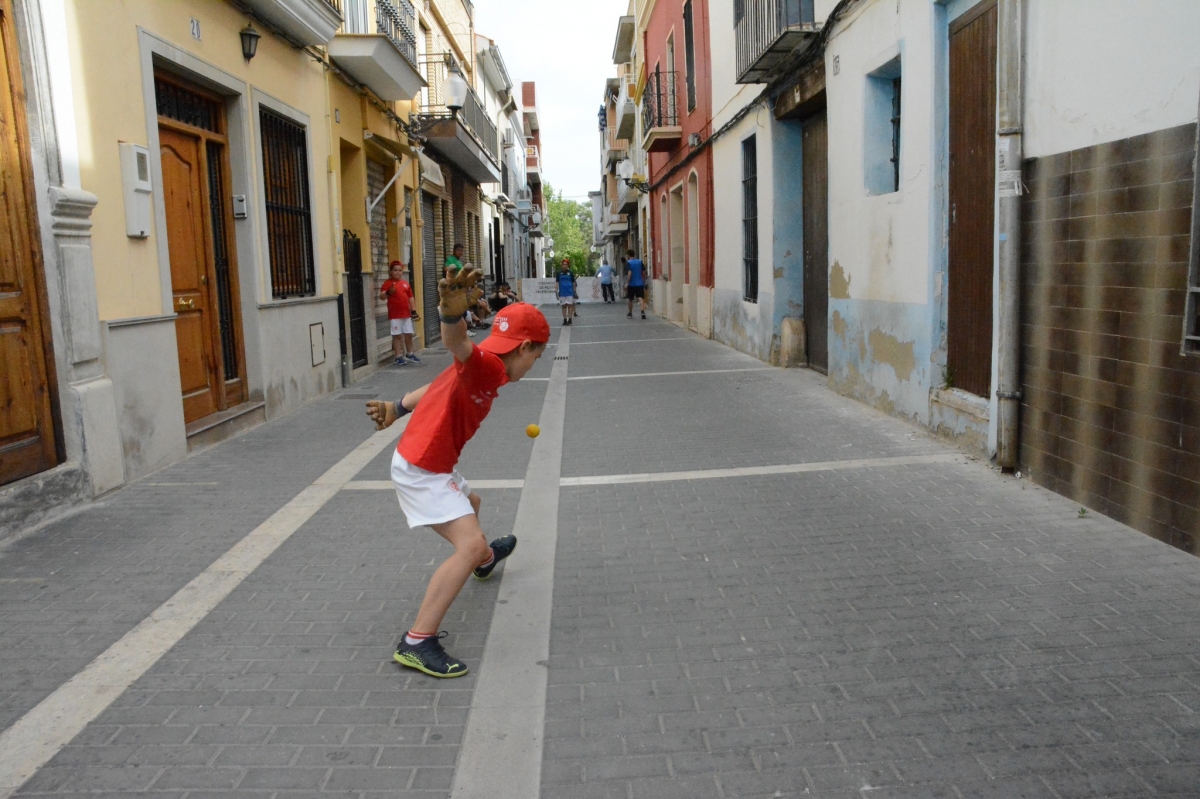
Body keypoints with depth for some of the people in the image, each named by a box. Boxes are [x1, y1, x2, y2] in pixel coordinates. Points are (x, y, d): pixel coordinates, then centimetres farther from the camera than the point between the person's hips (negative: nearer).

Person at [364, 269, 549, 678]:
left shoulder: (484, 372, 6)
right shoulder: (487, 365, -25)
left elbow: (436, 388, 17)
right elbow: (457, 344, -47)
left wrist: (397, 407, 28)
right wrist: (453, 311, -67)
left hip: (428, 464, 11)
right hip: (421, 469, -11)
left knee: (470, 503, 36)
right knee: (470, 544, -21)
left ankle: (485, 560, 68)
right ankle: (417, 643, -21)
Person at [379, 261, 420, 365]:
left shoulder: (405, 283, 10)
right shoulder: (388, 283, -6)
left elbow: (410, 297, 15)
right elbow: (381, 296, -16)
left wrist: (413, 311, 12)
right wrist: (388, 292, -36)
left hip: (406, 314, 5)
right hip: (394, 315, -5)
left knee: (408, 335, 12)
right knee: (397, 335, -1)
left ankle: (410, 354, 26)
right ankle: (398, 357, 4)